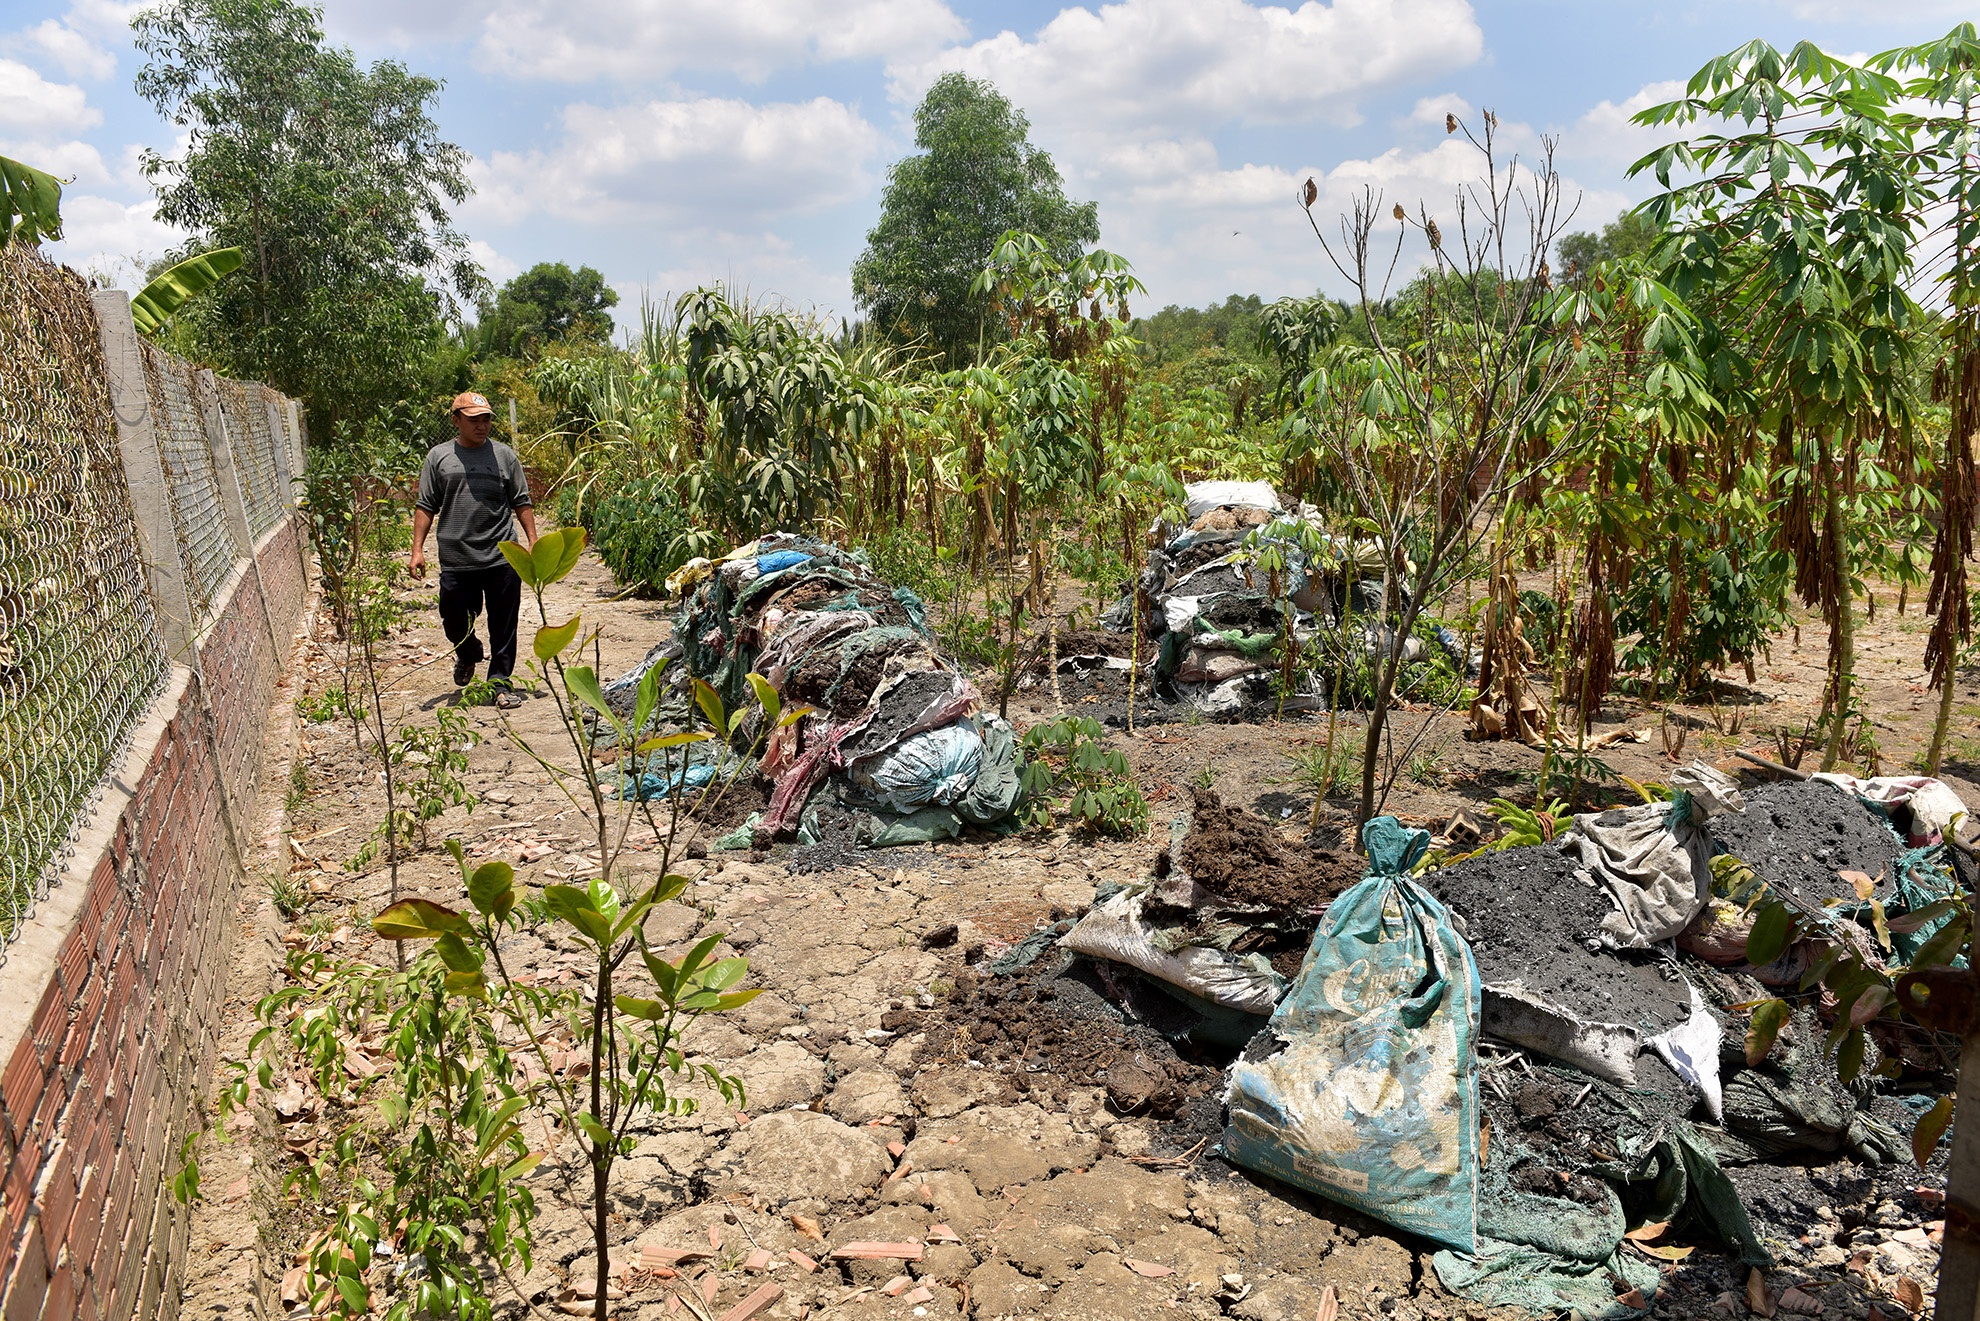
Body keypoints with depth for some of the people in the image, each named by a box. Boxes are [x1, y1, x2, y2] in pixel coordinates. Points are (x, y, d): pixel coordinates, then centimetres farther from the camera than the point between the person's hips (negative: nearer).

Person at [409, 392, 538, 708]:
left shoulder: (504, 455, 7)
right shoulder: (439, 457, 7)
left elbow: (522, 503, 10)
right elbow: (425, 506, 8)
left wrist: (533, 543, 3)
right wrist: (417, 549, 1)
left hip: (502, 559, -1)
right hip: (455, 560, 1)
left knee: (503, 626, 2)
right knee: (454, 621, 8)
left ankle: (501, 682, 14)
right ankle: (468, 656, 40)